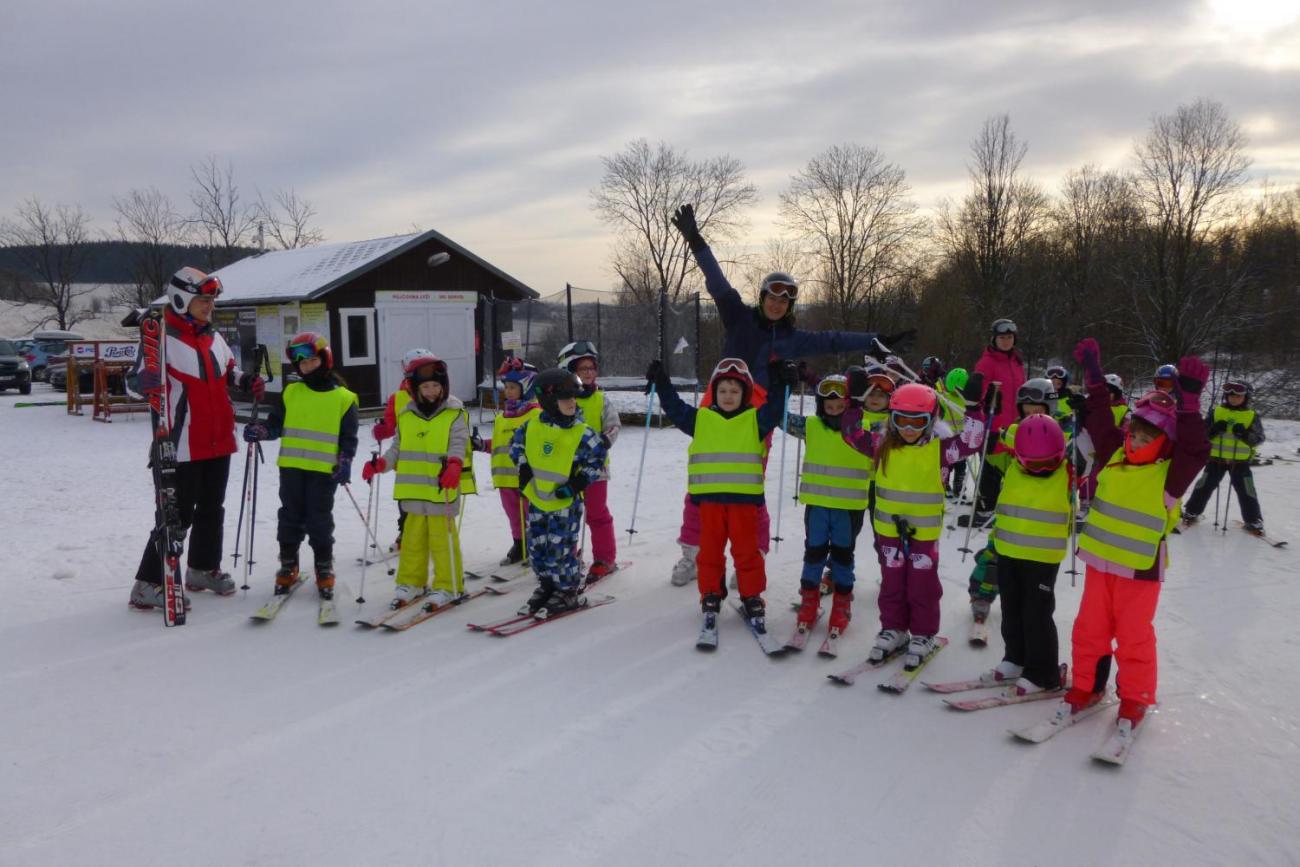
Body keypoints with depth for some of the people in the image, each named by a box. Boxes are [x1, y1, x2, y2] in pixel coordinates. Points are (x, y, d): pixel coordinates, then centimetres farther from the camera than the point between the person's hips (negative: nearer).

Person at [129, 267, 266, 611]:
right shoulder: (163, 337, -12)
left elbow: (228, 371, 26)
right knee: (179, 513, -5)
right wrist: (149, 380, -38)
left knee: (212, 508, 18)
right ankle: (148, 584, 5)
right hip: (183, 444, -8)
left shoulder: (213, 336, 12)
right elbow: (139, 381, -17)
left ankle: (203, 568, 35)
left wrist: (247, 381, 8)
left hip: (219, 441, 8)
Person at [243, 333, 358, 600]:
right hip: (291, 466, 3)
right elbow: (276, 423, 10)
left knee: (320, 520, 3)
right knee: (290, 517, 9)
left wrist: (344, 463, -9)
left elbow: (348, 437, 1)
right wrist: (258, 431, -10)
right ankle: (288, 565, 22)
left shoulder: (343, 398, 1)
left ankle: (324, 569, 15)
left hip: (324, 470, -3)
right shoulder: (291, 392, 9)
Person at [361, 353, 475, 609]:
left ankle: (447, 586, 12)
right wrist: (380, 463, -3)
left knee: (443, 539, 1)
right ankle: (411, 582, 27)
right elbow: (398, 448, 12)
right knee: (412, 537, 14)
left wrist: (454, 465, -32)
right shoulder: (406, 414, 8)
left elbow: (458, 445, -14)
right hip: (414, 490, 5)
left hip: (441, 489, -5)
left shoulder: (455, 413, -5)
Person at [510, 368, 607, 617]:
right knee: (536, 549, 13)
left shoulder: (582, 433, -14)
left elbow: (597, 459, -5)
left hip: (565, 503, -4)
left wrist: (578, 482, -13)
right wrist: (523, 467, 5)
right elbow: (517, 443, 15)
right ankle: (547, 586, 33)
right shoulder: (532, 426, -4)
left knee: (560, 550, -2)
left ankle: (568, 592, 17)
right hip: (536, 499, 5)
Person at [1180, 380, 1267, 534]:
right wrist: (1214, 430, -19)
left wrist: (1245, 434, -22)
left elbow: (1259, 439, -3)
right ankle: (1192, 512, 21)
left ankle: (1253, 520, 14)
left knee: (1246, 491, 2)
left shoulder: (1252, 416, 0)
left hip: (1240, 461, -1)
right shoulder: (1216, 412, 1)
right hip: (1216, 458, 1)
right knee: (1205, 486, 7)